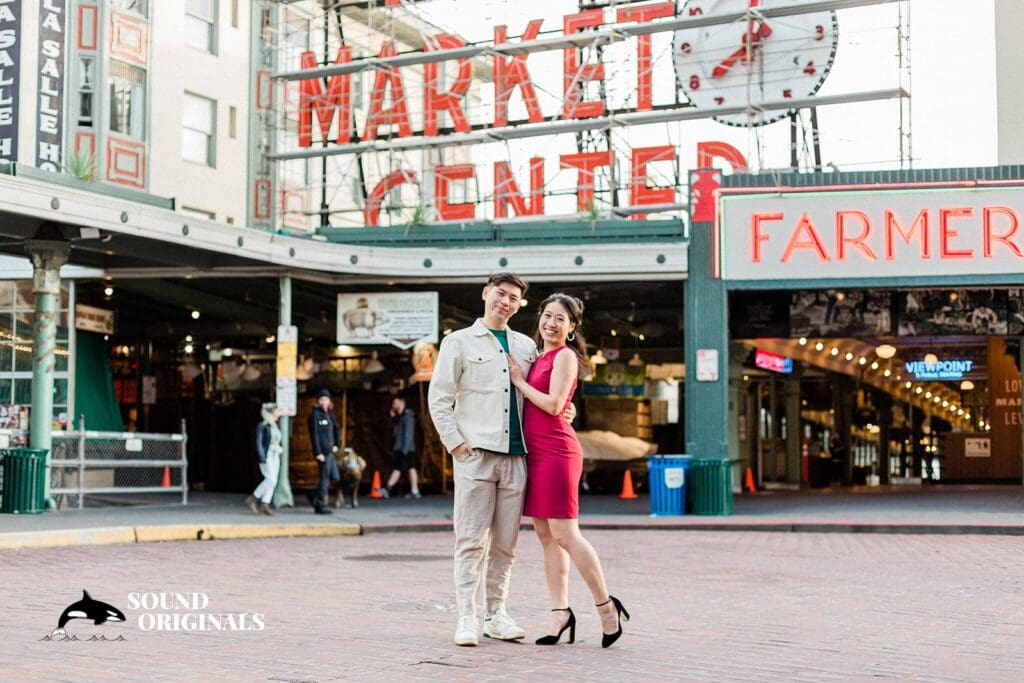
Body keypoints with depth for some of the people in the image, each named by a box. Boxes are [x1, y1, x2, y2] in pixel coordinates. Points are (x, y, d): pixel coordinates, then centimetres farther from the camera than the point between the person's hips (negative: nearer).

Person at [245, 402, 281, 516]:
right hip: (266, 456, -8)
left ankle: (264, 506, 0)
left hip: (275, 456, 8)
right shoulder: (262, 426, -8)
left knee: (273, 481, 0)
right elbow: (258, 443, -13)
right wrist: (263, 459, -19)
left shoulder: (275, 426, 14)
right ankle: (252, 499, -5)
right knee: (271, 480, -17)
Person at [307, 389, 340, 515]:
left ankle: (313, 496, 23)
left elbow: (336, 430, 22)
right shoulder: (315, 414, -9)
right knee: (325, 478, -5)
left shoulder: (329, 414, 15)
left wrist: (336, 445, 8)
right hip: (322, 451, -8)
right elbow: (314, 434, -14)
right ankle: (320, 506, 3)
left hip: (330, 451, 8)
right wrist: (318, 453, -19)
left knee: (335, 477, 11)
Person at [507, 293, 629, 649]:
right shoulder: (540, 357, 19)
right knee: (545, 535, 6)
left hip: (556, 452, -9)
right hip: (535, 453, 9)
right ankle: (559, 611, 9)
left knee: (564, 534, -9)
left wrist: (519, 381, -6)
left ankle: (606, 606, 0)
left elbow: (554, 405, -15)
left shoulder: (565, 355, -6)